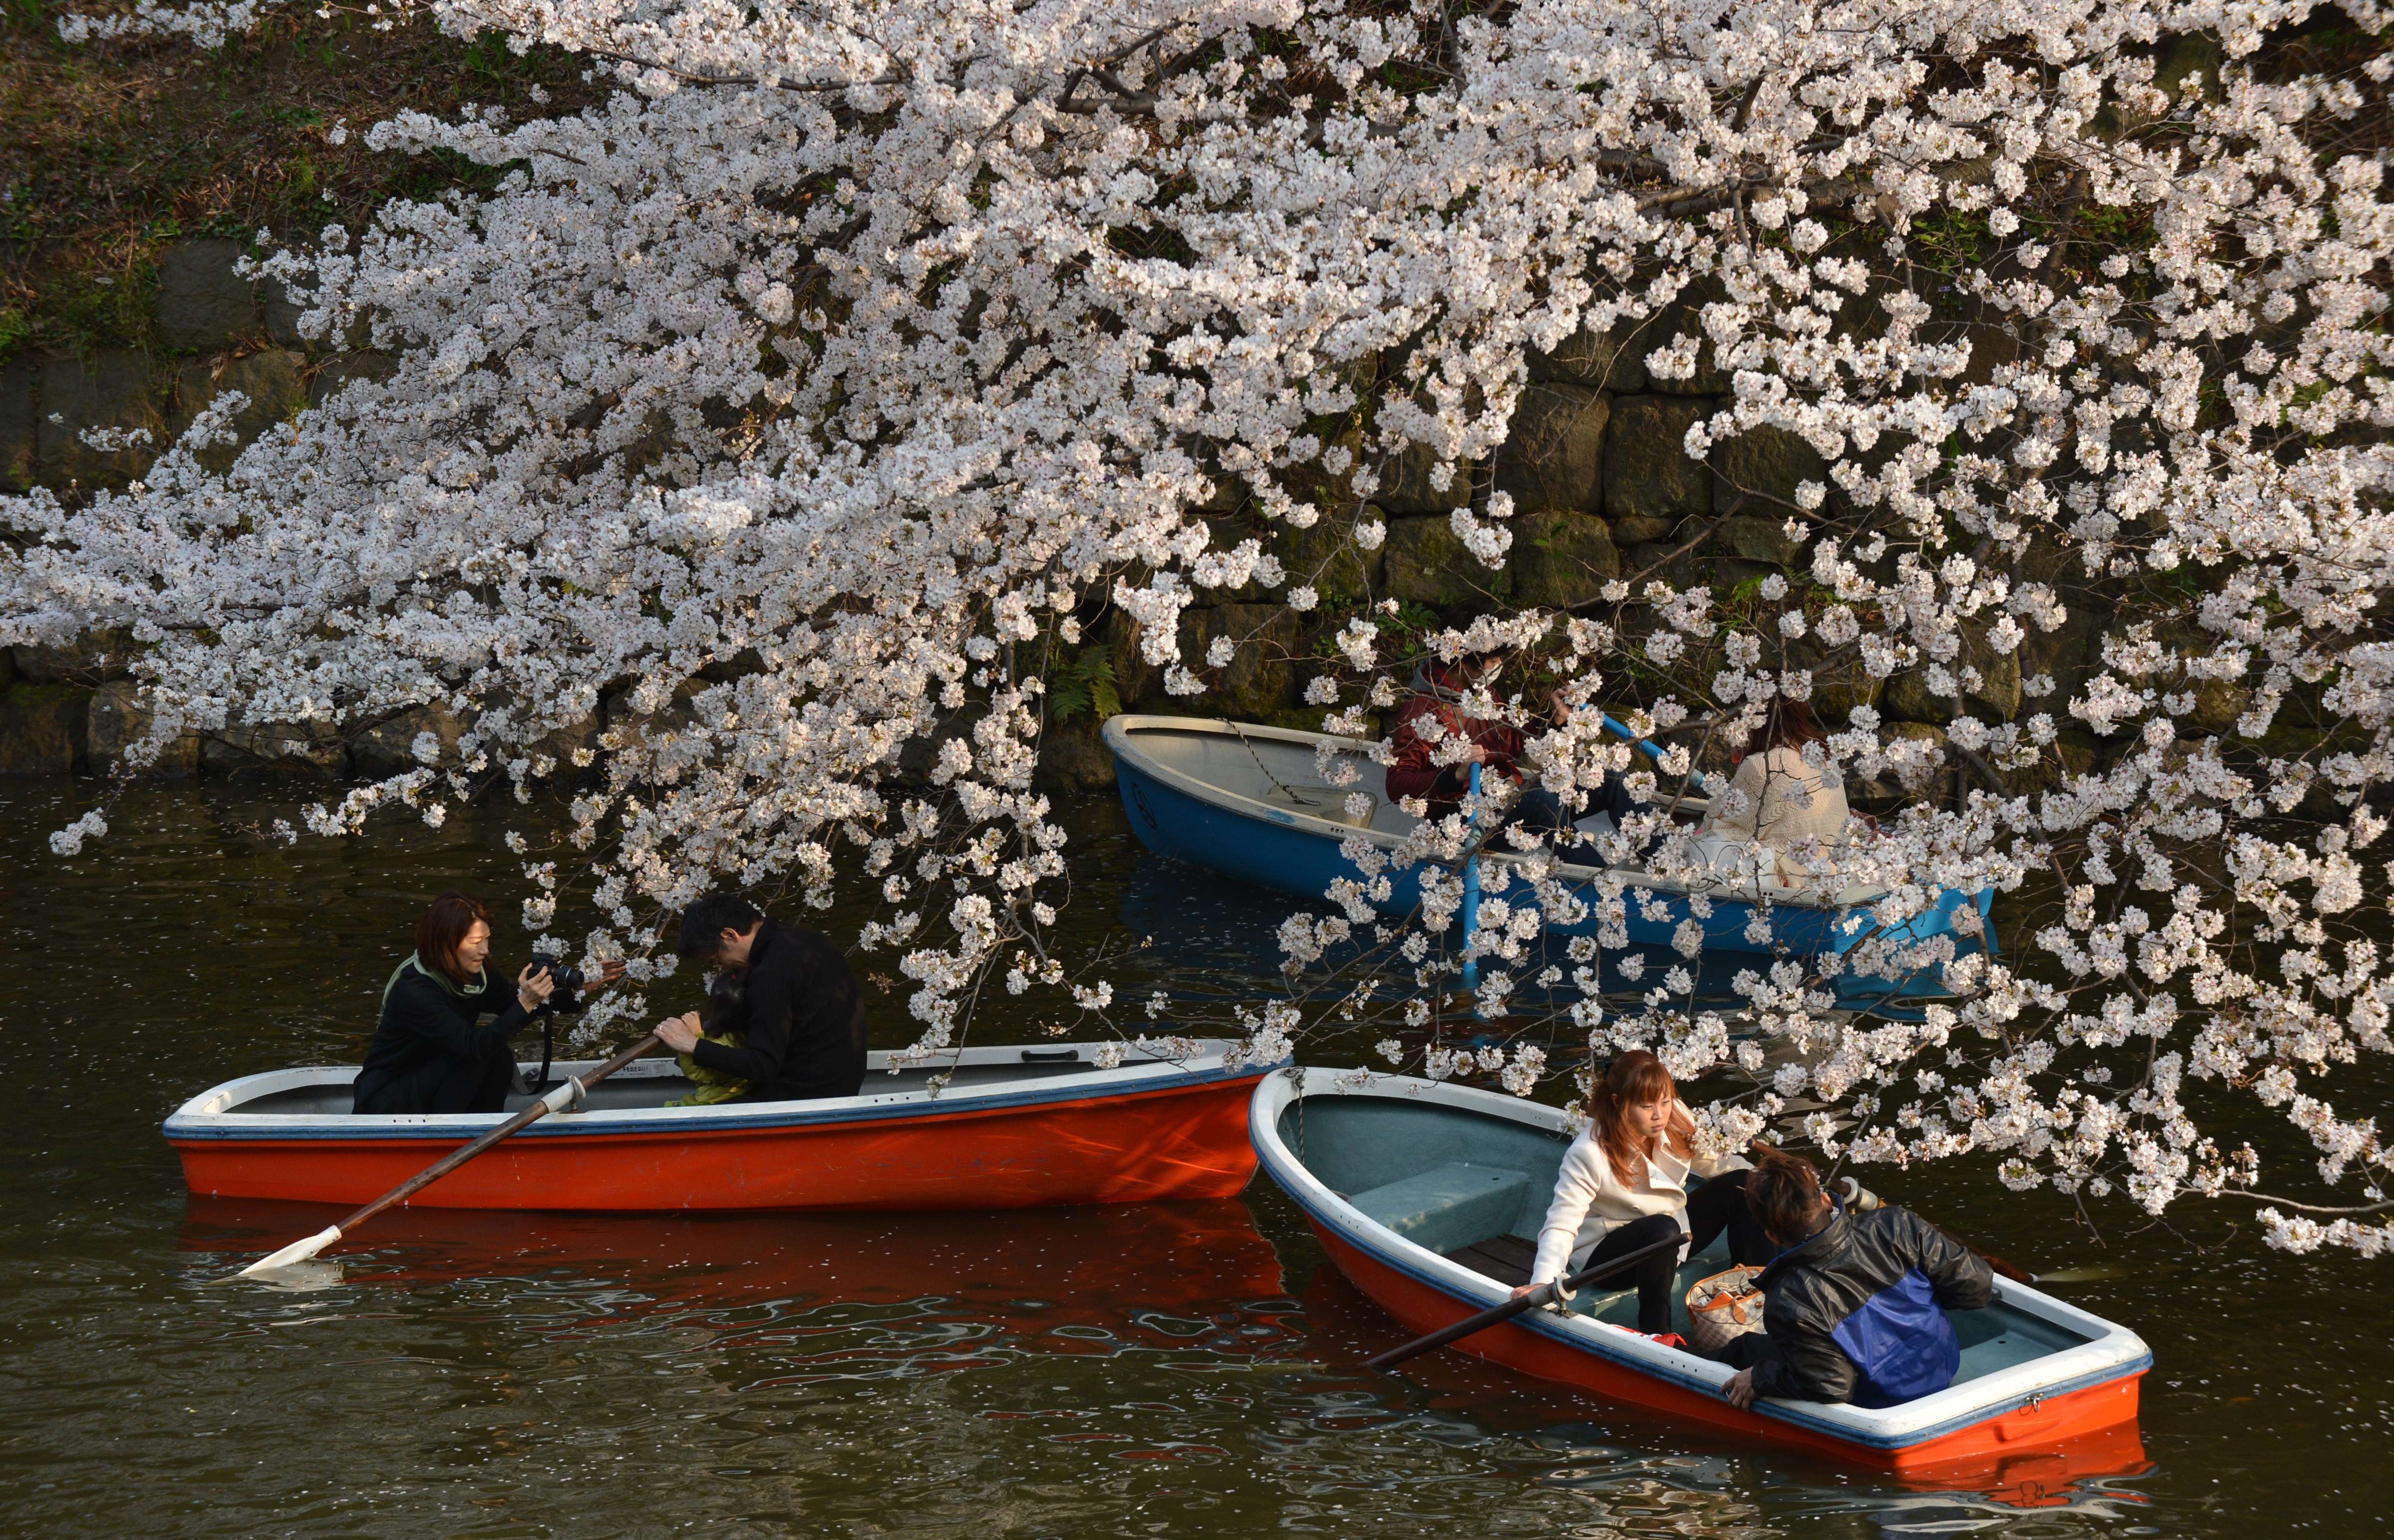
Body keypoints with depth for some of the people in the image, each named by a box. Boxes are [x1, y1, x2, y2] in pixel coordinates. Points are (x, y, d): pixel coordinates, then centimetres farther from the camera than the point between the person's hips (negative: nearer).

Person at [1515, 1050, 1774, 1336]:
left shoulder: (1675, 1120, -12)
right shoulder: (1589, 1154, -29)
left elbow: (1715, 1162, 2)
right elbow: (1562, 1223, -34)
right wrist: (1543, 1282, -49)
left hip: (1672, 1237, 7)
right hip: (1606, 1253, -7)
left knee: (1741, 1187, -7)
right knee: (1663, 1229, -38)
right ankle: (1655, 1336, -30)